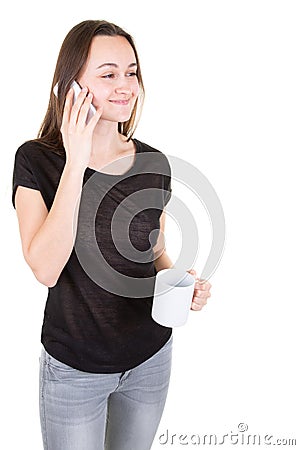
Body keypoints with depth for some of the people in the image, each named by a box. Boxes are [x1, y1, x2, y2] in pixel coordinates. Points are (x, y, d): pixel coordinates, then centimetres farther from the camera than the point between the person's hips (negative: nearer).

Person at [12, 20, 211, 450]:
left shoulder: (153, 162, -3)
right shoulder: (36, 159, -13)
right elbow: (45, 269, -25)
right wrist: (75, 162, -28)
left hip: (151, 358, 4)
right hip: (74, 368, -3)